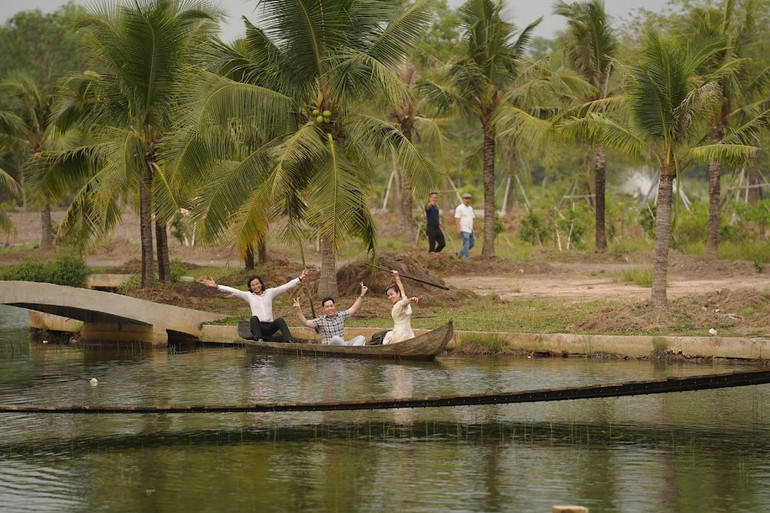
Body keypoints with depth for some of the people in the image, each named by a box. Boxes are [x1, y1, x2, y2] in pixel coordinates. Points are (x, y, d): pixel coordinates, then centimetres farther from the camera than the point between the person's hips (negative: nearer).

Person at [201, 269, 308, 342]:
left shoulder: (269, 293, 12)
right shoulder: (248, 295, 10)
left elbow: (286, 286, 8)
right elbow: (232, 290, 2)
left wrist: (299, 278, 2)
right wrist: (216, 286, -6)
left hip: (270, 327, 1)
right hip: (257, 326, -1)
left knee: (280, 320, -30)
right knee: (254, 318, -33)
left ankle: (289, 342, -46)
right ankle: (259, 340, -49)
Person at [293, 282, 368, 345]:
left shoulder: (341, 315, 14)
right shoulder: (320, 320, 4)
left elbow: (354, 308, 20)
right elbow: (305, 323, -5)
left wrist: (362, 295, 15)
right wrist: (299, 310, -17)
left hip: (342, 347, 4)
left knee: (361, 338, -19)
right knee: (336, 338, -38)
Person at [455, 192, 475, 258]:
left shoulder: (470, 208, 16)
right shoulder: (459, 208, -7)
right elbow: (457, 219, -12)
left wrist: (473, 229, 16)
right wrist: (458, 229, -20)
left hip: (470, 230, 8)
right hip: (464, 230, -8)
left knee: (472, 243, 9)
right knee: (466, 244, -8)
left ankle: (460, 253, 22)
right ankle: (466, 257, -5)